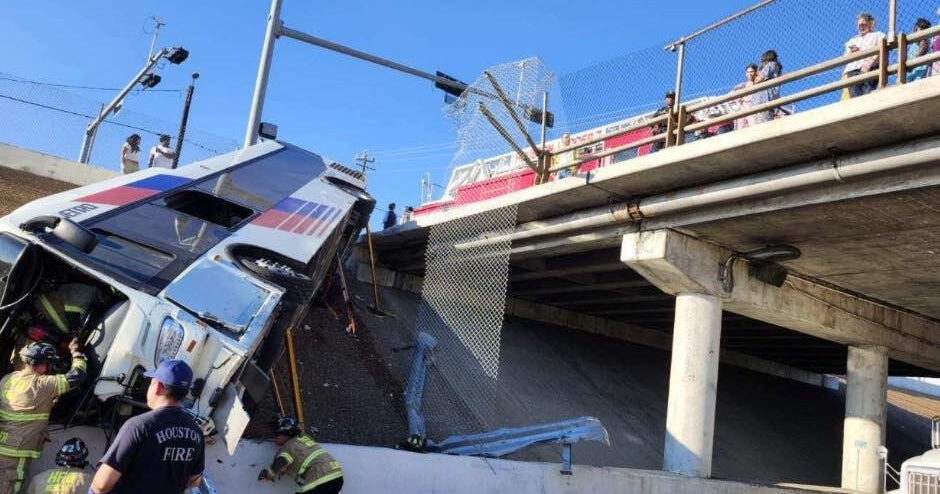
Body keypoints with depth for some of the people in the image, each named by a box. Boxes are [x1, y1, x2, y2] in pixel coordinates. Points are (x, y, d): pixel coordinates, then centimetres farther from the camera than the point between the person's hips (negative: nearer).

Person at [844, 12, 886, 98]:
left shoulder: (878, 35, 21)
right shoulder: (852, 41, 35)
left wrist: (868, 64, -14)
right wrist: (851, 52, 2)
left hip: (869, 69, -3)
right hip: (852, 70, 3)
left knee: (868, 93, -24)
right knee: (855, 96, -16)